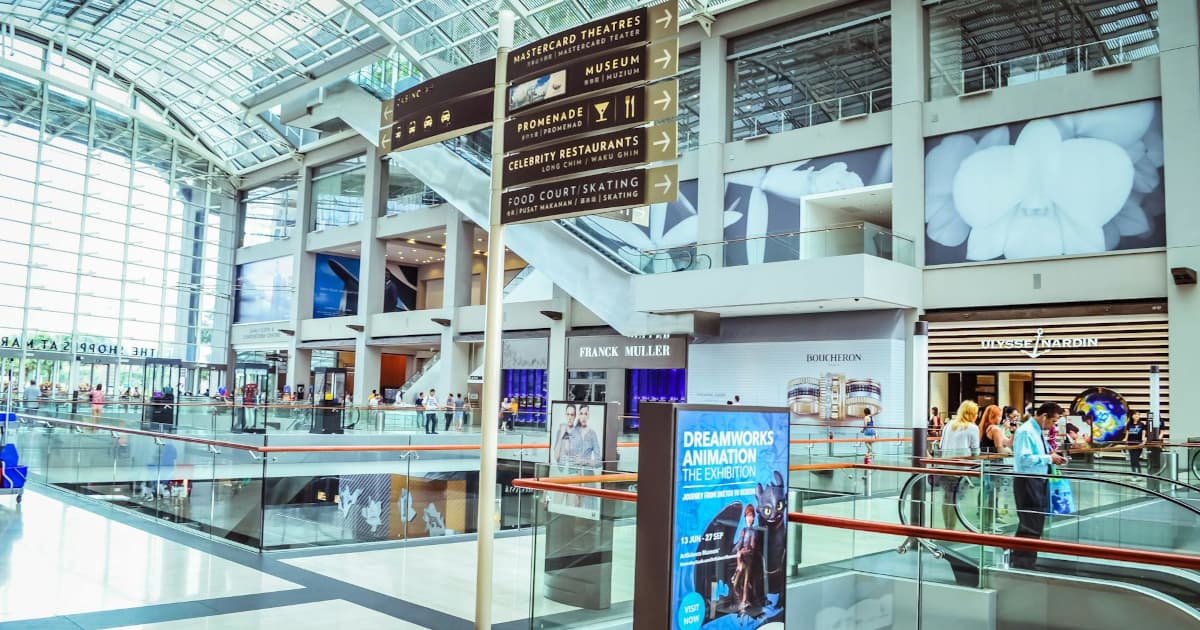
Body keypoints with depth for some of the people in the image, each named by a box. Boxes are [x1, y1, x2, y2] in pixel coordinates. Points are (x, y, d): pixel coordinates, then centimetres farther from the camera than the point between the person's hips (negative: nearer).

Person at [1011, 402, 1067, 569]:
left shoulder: (1038, 431, 13)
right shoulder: (1025, 431, -17)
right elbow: (1025, 459, -25)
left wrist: (1051, 456, 4)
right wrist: (1048, 458, -18)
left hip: (1040, 481, 10)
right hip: (1028, 482, -10)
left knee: (1037, 523, 17)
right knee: (1030, 525, -8)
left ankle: (1028, 562, 29)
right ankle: (1023, 564, 0)